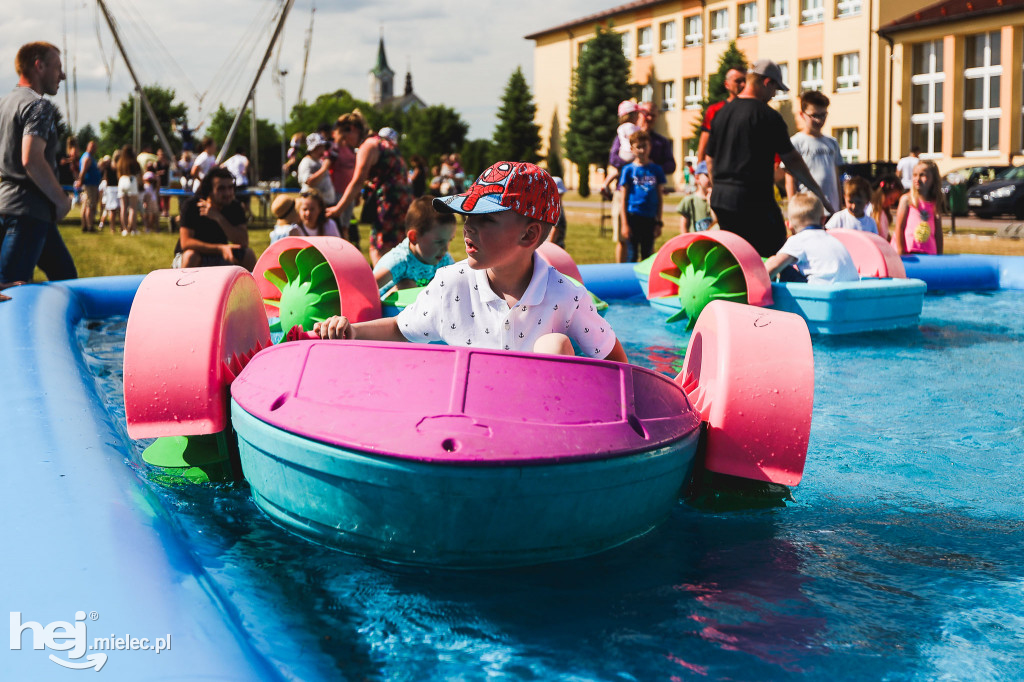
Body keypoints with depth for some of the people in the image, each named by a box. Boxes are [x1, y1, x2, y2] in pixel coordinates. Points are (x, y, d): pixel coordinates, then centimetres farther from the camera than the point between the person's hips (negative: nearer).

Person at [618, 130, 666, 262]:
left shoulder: (656, 169, 8)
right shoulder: (628, 170, 1)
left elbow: (659, 198, 10)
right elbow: (623, 199, 0)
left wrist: (658, 222, 6)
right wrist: (625, 224, -6)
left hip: (650, 218, 2)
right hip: (633, 216, -2)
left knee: (647, 256, 7)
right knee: (632, 256, 0)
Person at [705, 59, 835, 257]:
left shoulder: (722, 113, 11)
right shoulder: (768, 116, -9)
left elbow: (709, 158, 18)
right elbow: (792, 160, -6)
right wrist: (819, 194, 3)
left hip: (720, 198, 8)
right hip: (752, 198, -7)